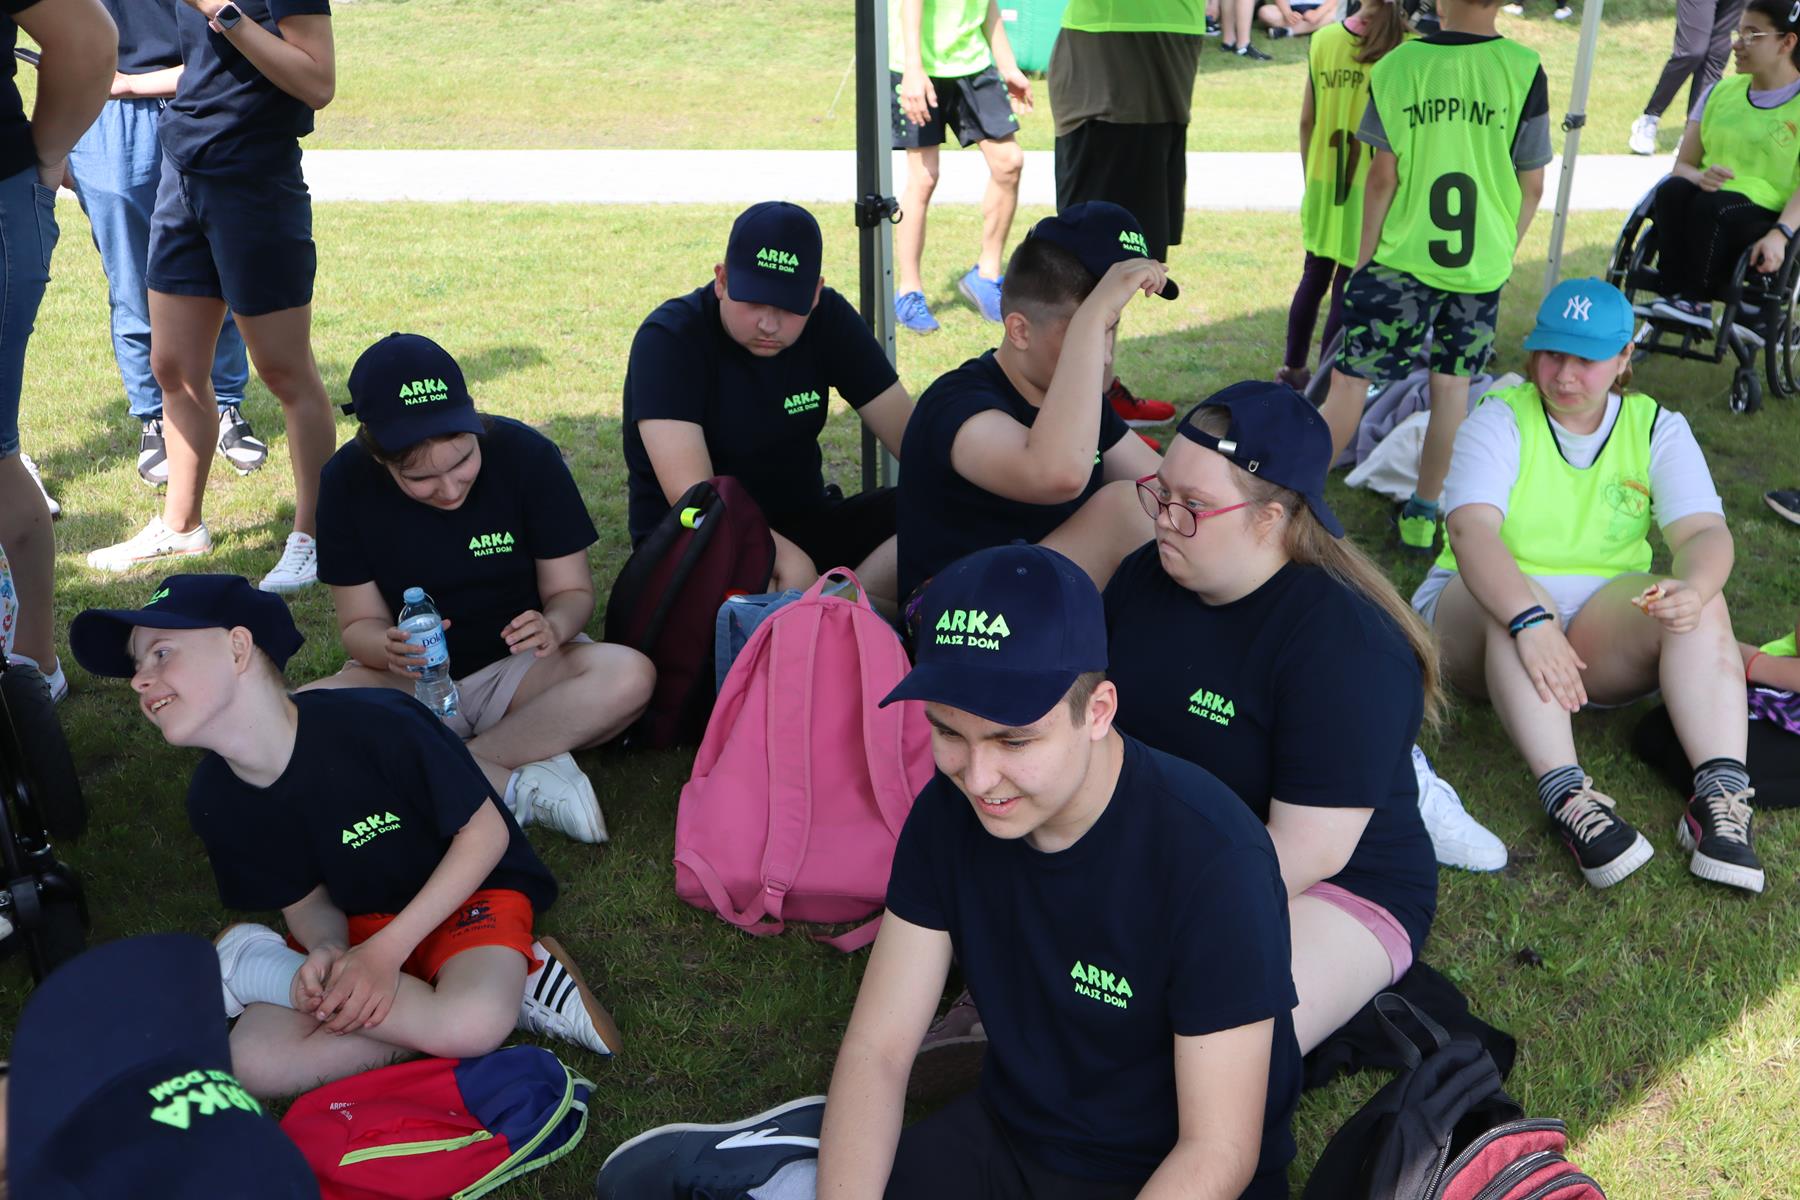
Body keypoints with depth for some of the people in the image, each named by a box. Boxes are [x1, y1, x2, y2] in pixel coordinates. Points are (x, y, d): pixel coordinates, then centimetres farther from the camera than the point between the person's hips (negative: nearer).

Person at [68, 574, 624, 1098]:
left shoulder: (376, 726, -28)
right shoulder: (214, 799, -9)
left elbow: (487, 833, -18)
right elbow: (306, 900, 3)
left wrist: (387, 950, -22)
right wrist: (327, 952, -21)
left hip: (470, 892, -6)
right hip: (356, 921, 6)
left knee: (471, 1025, -37)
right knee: (253, 1062, -21)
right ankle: (513, 993, -14)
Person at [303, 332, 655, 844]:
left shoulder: (527, 455, -15)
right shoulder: (347, 481, -12)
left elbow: (571, 589, -7)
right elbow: (360, 622, -6)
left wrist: (554, 626, -31)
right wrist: (389, 648, -30)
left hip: (517, 669, 0)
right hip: (408, 682, 1)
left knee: (630, 676, -32)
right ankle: (515, 784, -29)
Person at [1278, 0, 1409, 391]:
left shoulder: (1323, 39, 0)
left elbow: (1306, 121, 4)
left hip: (1322, 184, 4)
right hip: (1369, 190, -4)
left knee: (1314, 275, 19)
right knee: (1349, 287, 4)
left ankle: (1293, 368, 28)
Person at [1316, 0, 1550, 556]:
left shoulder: (1397, 65, -6)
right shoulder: (1523, 70, -5)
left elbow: (1382, 178, -4)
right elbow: (1532, 186, 0)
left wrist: (1366, 257, 5)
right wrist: (1503, 251, 15)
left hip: (1401, 259, -1)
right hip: (1480, 265, 2)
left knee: (1349, 379, 5)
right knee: (1452, 384, 12)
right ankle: (1423, 514, 20)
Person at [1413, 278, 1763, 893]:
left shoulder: (1658, 428, 3)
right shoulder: (1500, 420, -7)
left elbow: (1705, 532, -11)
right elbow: (1471, 528, -25)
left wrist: (1693, 588, -36)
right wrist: (1530, 621, -42)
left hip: (1603, 635, 3)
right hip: (1481, 611, -3)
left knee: (1700, 603, -24)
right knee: (1514, 598, -35)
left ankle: (1721, 793, -33)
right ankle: (1567, 795, -43)